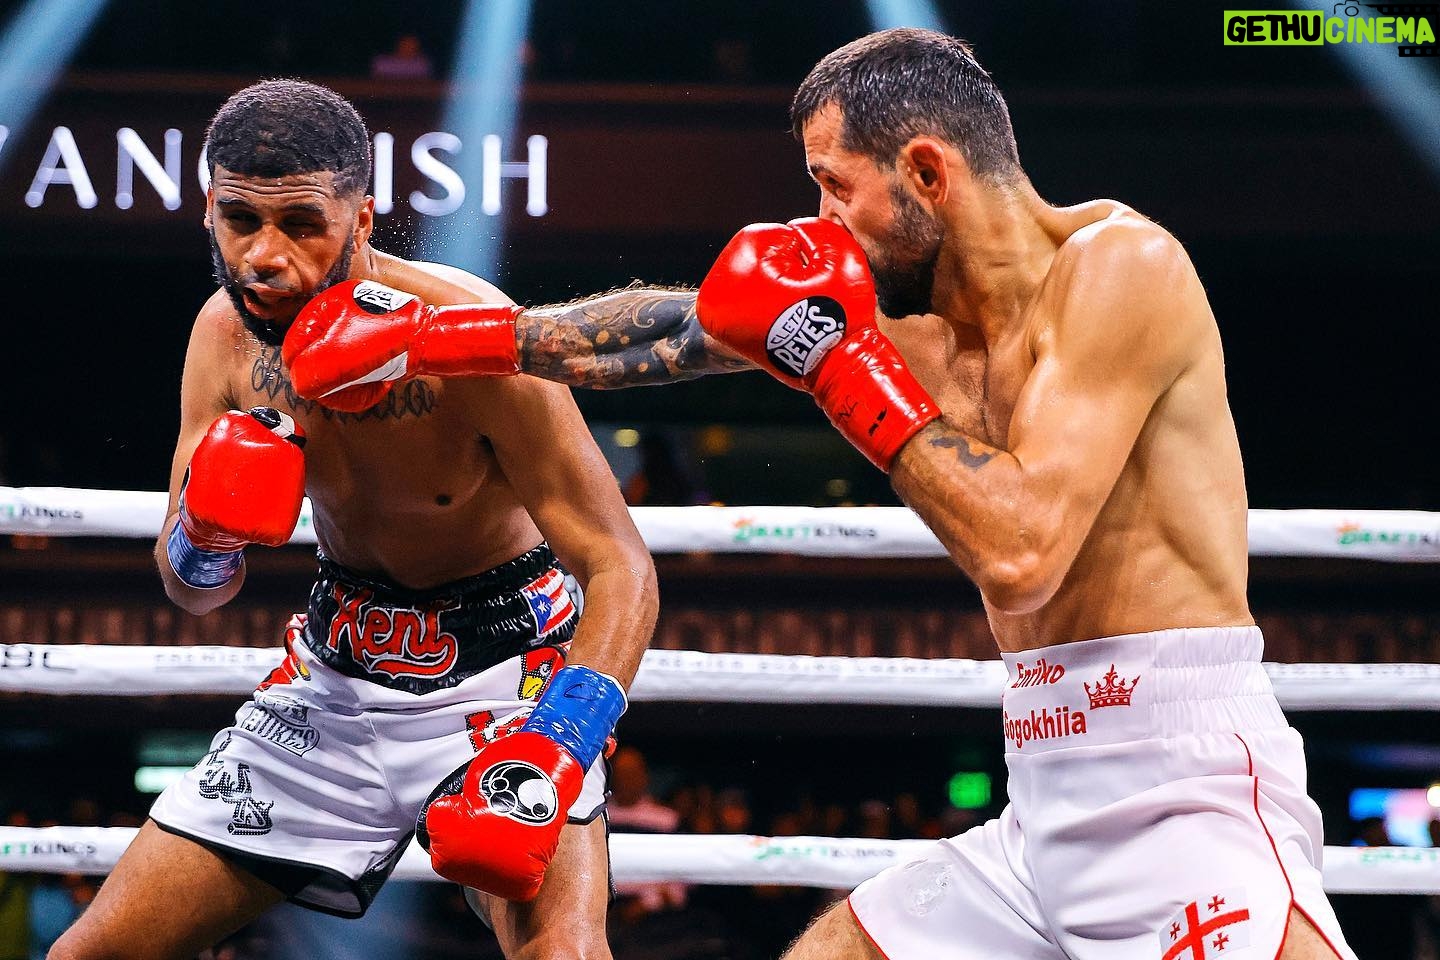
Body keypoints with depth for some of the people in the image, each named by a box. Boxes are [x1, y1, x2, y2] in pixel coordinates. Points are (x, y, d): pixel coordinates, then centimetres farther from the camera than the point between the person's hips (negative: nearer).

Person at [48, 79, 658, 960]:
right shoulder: (228, 332, -8)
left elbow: (622, 570, -24)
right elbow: (192, 594, 3)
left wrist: (549, 755, -39)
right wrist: (207, 534, -21)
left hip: (505, 663, -5)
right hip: (336, 670, 5)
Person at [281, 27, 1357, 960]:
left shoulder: (1119, 261, -12)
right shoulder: (925, 312, 12)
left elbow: (1019, 554, -21)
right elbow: (680, 326, 21)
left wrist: (844, 360, -12)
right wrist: (423, 336, 23)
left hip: (1181, 782, -8)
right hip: (1048, 804, 8)